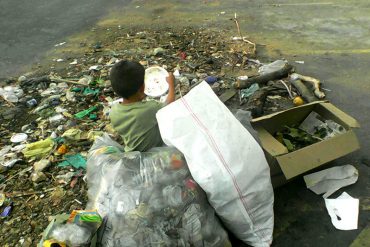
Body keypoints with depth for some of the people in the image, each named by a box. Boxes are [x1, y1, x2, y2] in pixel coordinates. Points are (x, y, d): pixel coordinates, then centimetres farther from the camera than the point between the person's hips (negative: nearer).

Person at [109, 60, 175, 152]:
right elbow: (169, 105, -9)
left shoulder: (113, 111, -18)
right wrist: (171, 84, 6)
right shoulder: (151, 108, -32)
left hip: (131, 153, 5)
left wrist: (139, 98, 10)